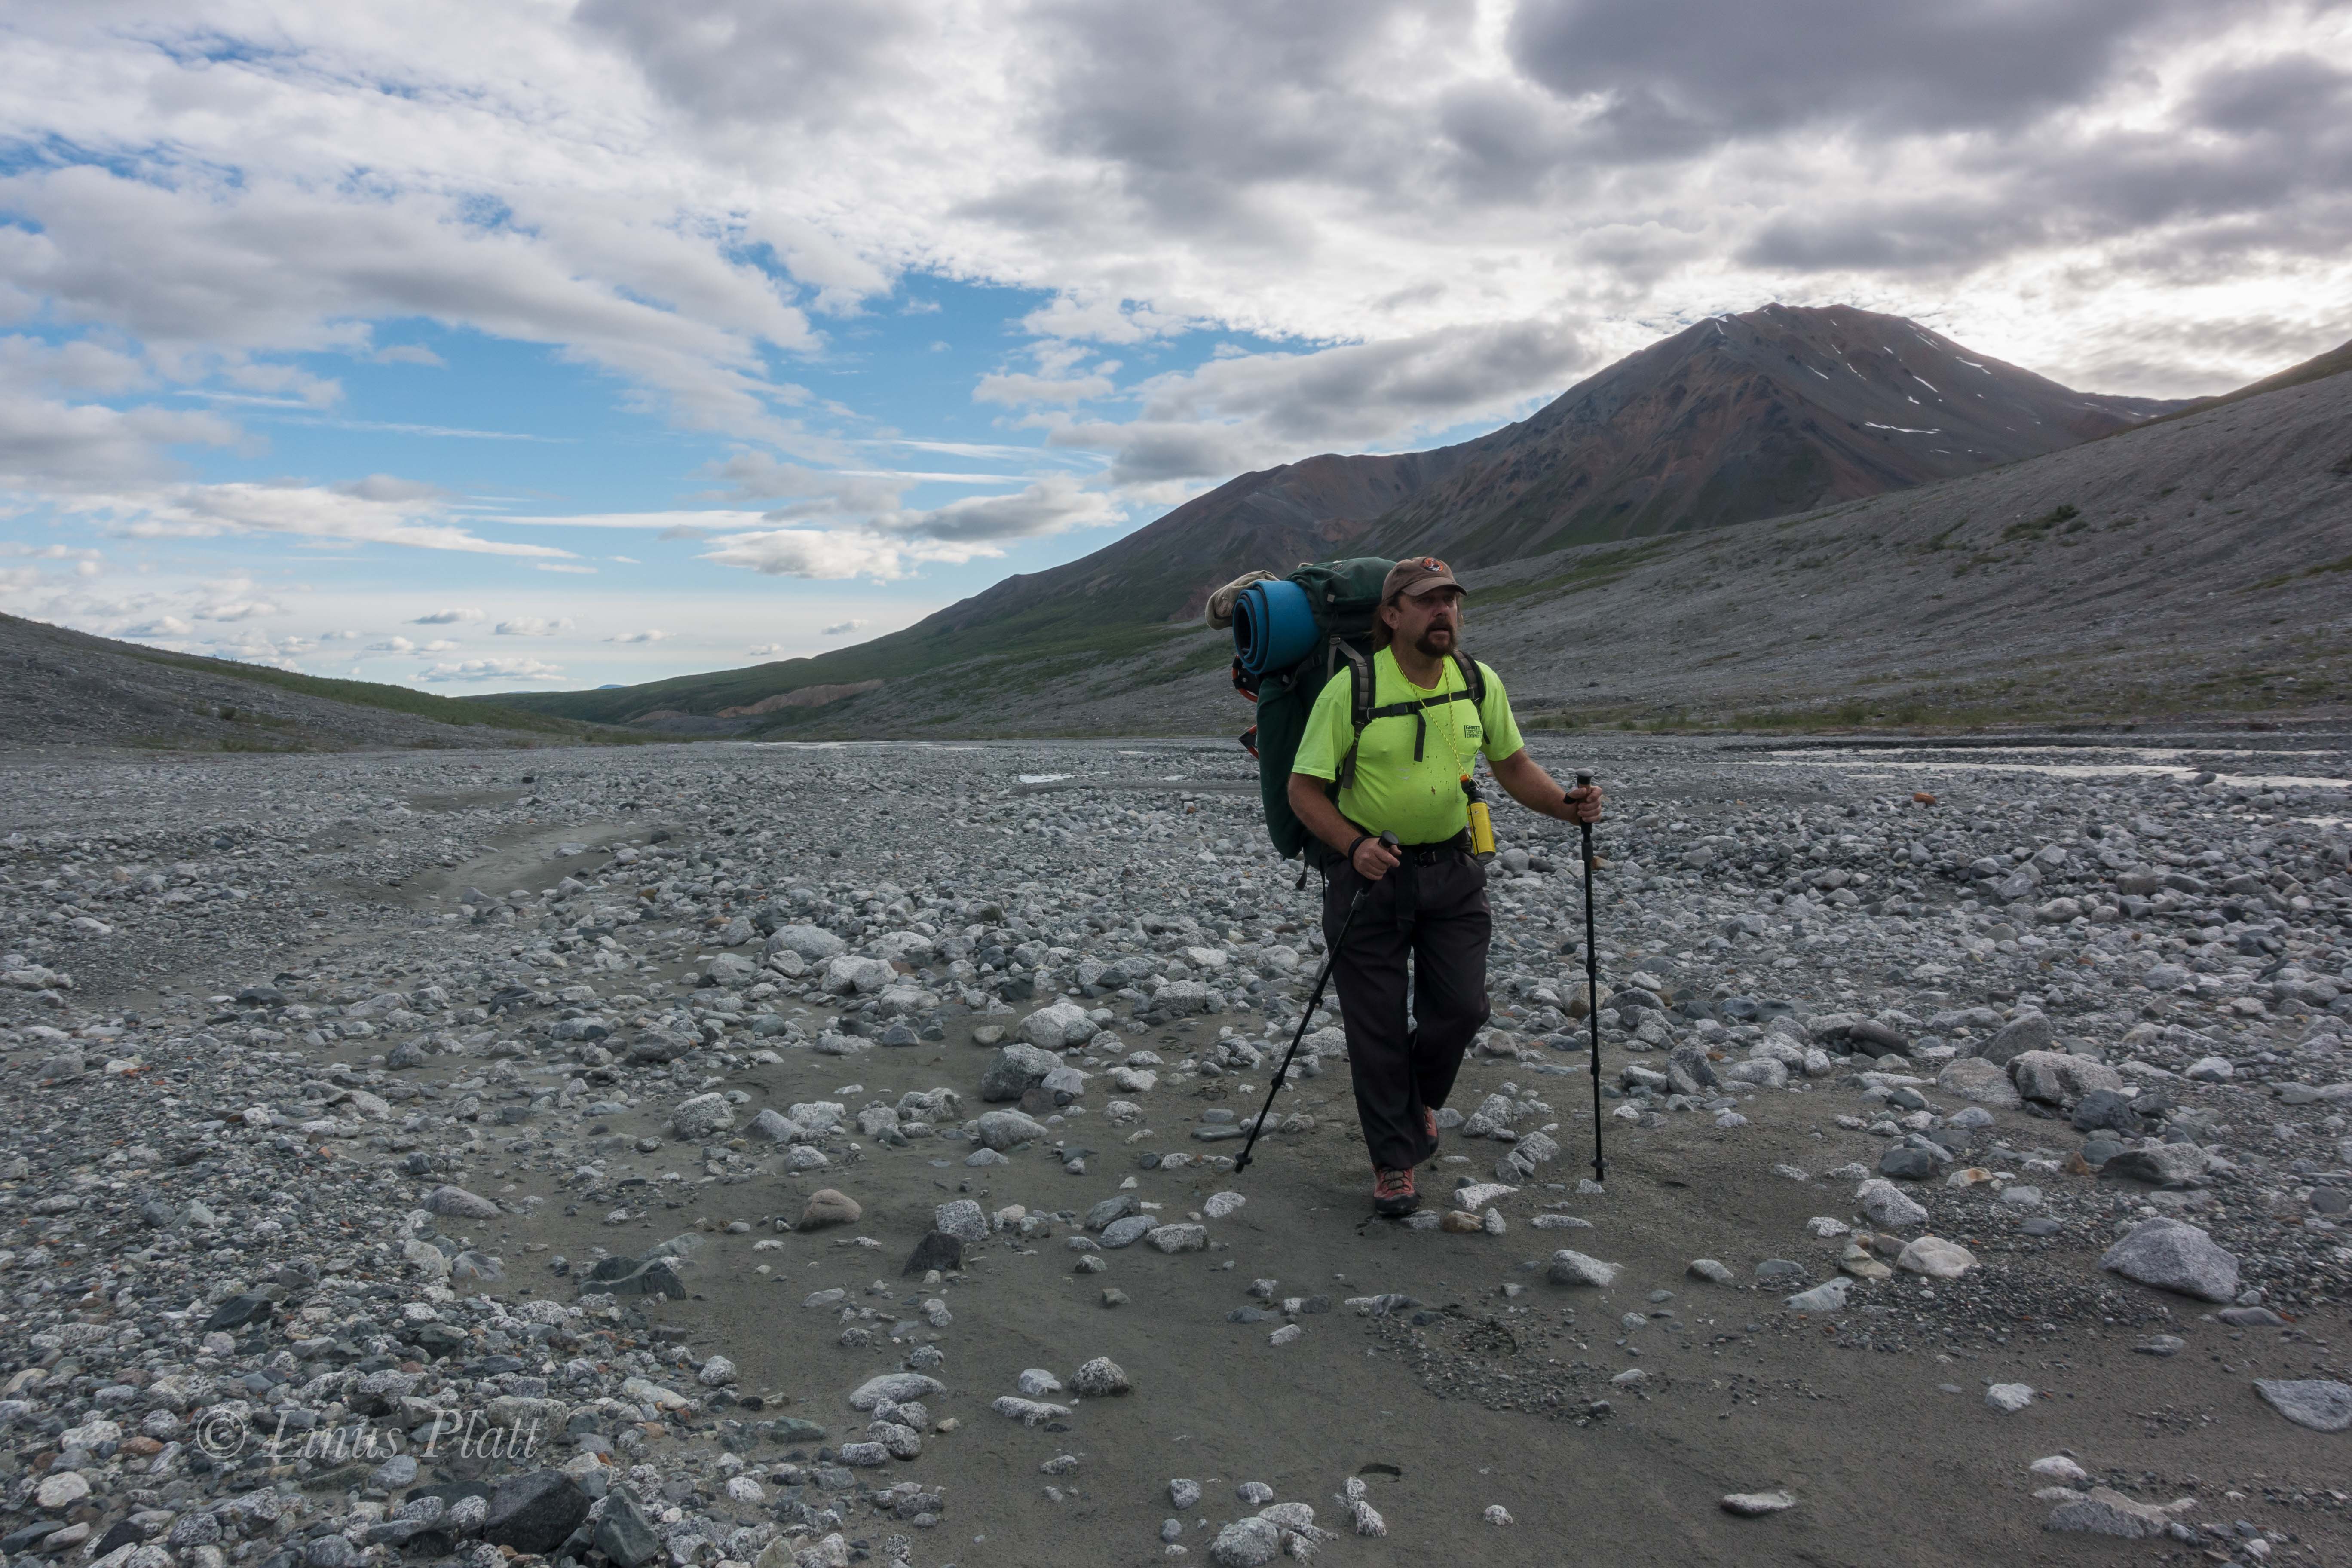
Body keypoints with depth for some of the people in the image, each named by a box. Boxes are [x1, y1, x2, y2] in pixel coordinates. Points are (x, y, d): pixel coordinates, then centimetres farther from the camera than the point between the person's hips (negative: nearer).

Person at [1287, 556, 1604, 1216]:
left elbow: (1513, 765, 11)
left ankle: (1418, 1096, 35)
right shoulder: (1350, 689, -14)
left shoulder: (1479, 682, 0)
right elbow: (1304, 789, -10)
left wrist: (1565, 805, -7)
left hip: (1452, 869, 4)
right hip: (1369, 869, -3)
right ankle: (1393, 1160, 19)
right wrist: (1354, 846, -25)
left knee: (1461, 1007, 3)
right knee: (1378, 1024, 3)